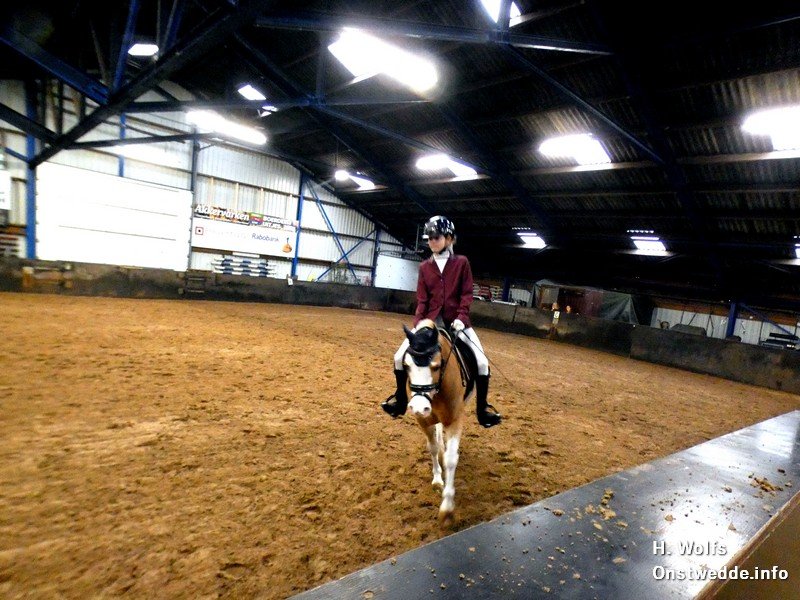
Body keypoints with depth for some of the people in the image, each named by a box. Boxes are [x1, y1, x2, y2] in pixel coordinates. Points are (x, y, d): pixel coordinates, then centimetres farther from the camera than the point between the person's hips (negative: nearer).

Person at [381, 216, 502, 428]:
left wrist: (461, 317, -17)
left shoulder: (461, 262, -1)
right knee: (400, 356, -6)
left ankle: (482, 407, 10)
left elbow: (467, 294, -3)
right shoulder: (425, 267, 4)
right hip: (431, 320, 2)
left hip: (456, 321, -2)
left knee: (481, 362, -10)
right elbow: (422, 299, 2)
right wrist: (418, 324, -10)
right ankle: (401, 398, 17)